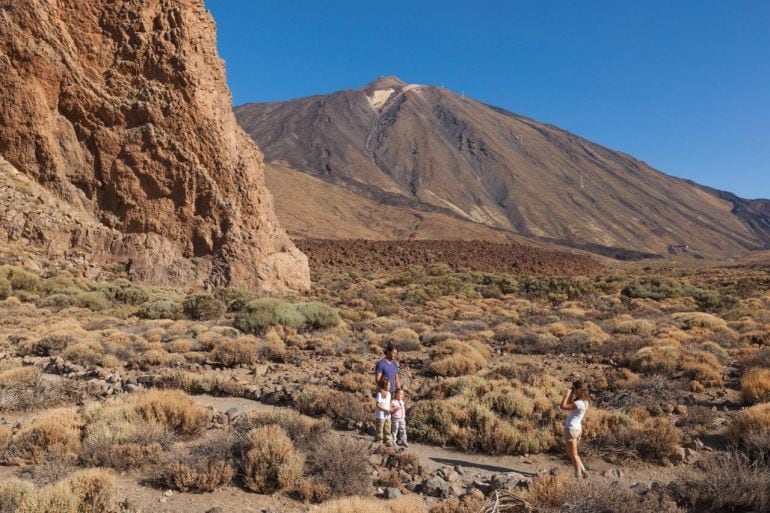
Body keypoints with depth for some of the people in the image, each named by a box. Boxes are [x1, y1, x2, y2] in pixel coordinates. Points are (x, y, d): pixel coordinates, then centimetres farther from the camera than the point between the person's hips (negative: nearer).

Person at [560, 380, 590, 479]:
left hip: (571, 429, -10)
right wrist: (571, 394, 5)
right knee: (570, 452, 21)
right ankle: (583, 471, 20)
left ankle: (578, 475, 12)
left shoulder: (579, 403, -23)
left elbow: (563, 406, -25)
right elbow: (568, 404, 17)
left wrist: (568, 393, -19)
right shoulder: (584, 401, 6)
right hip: (577, 428, 10)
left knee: (573, 454, 4)